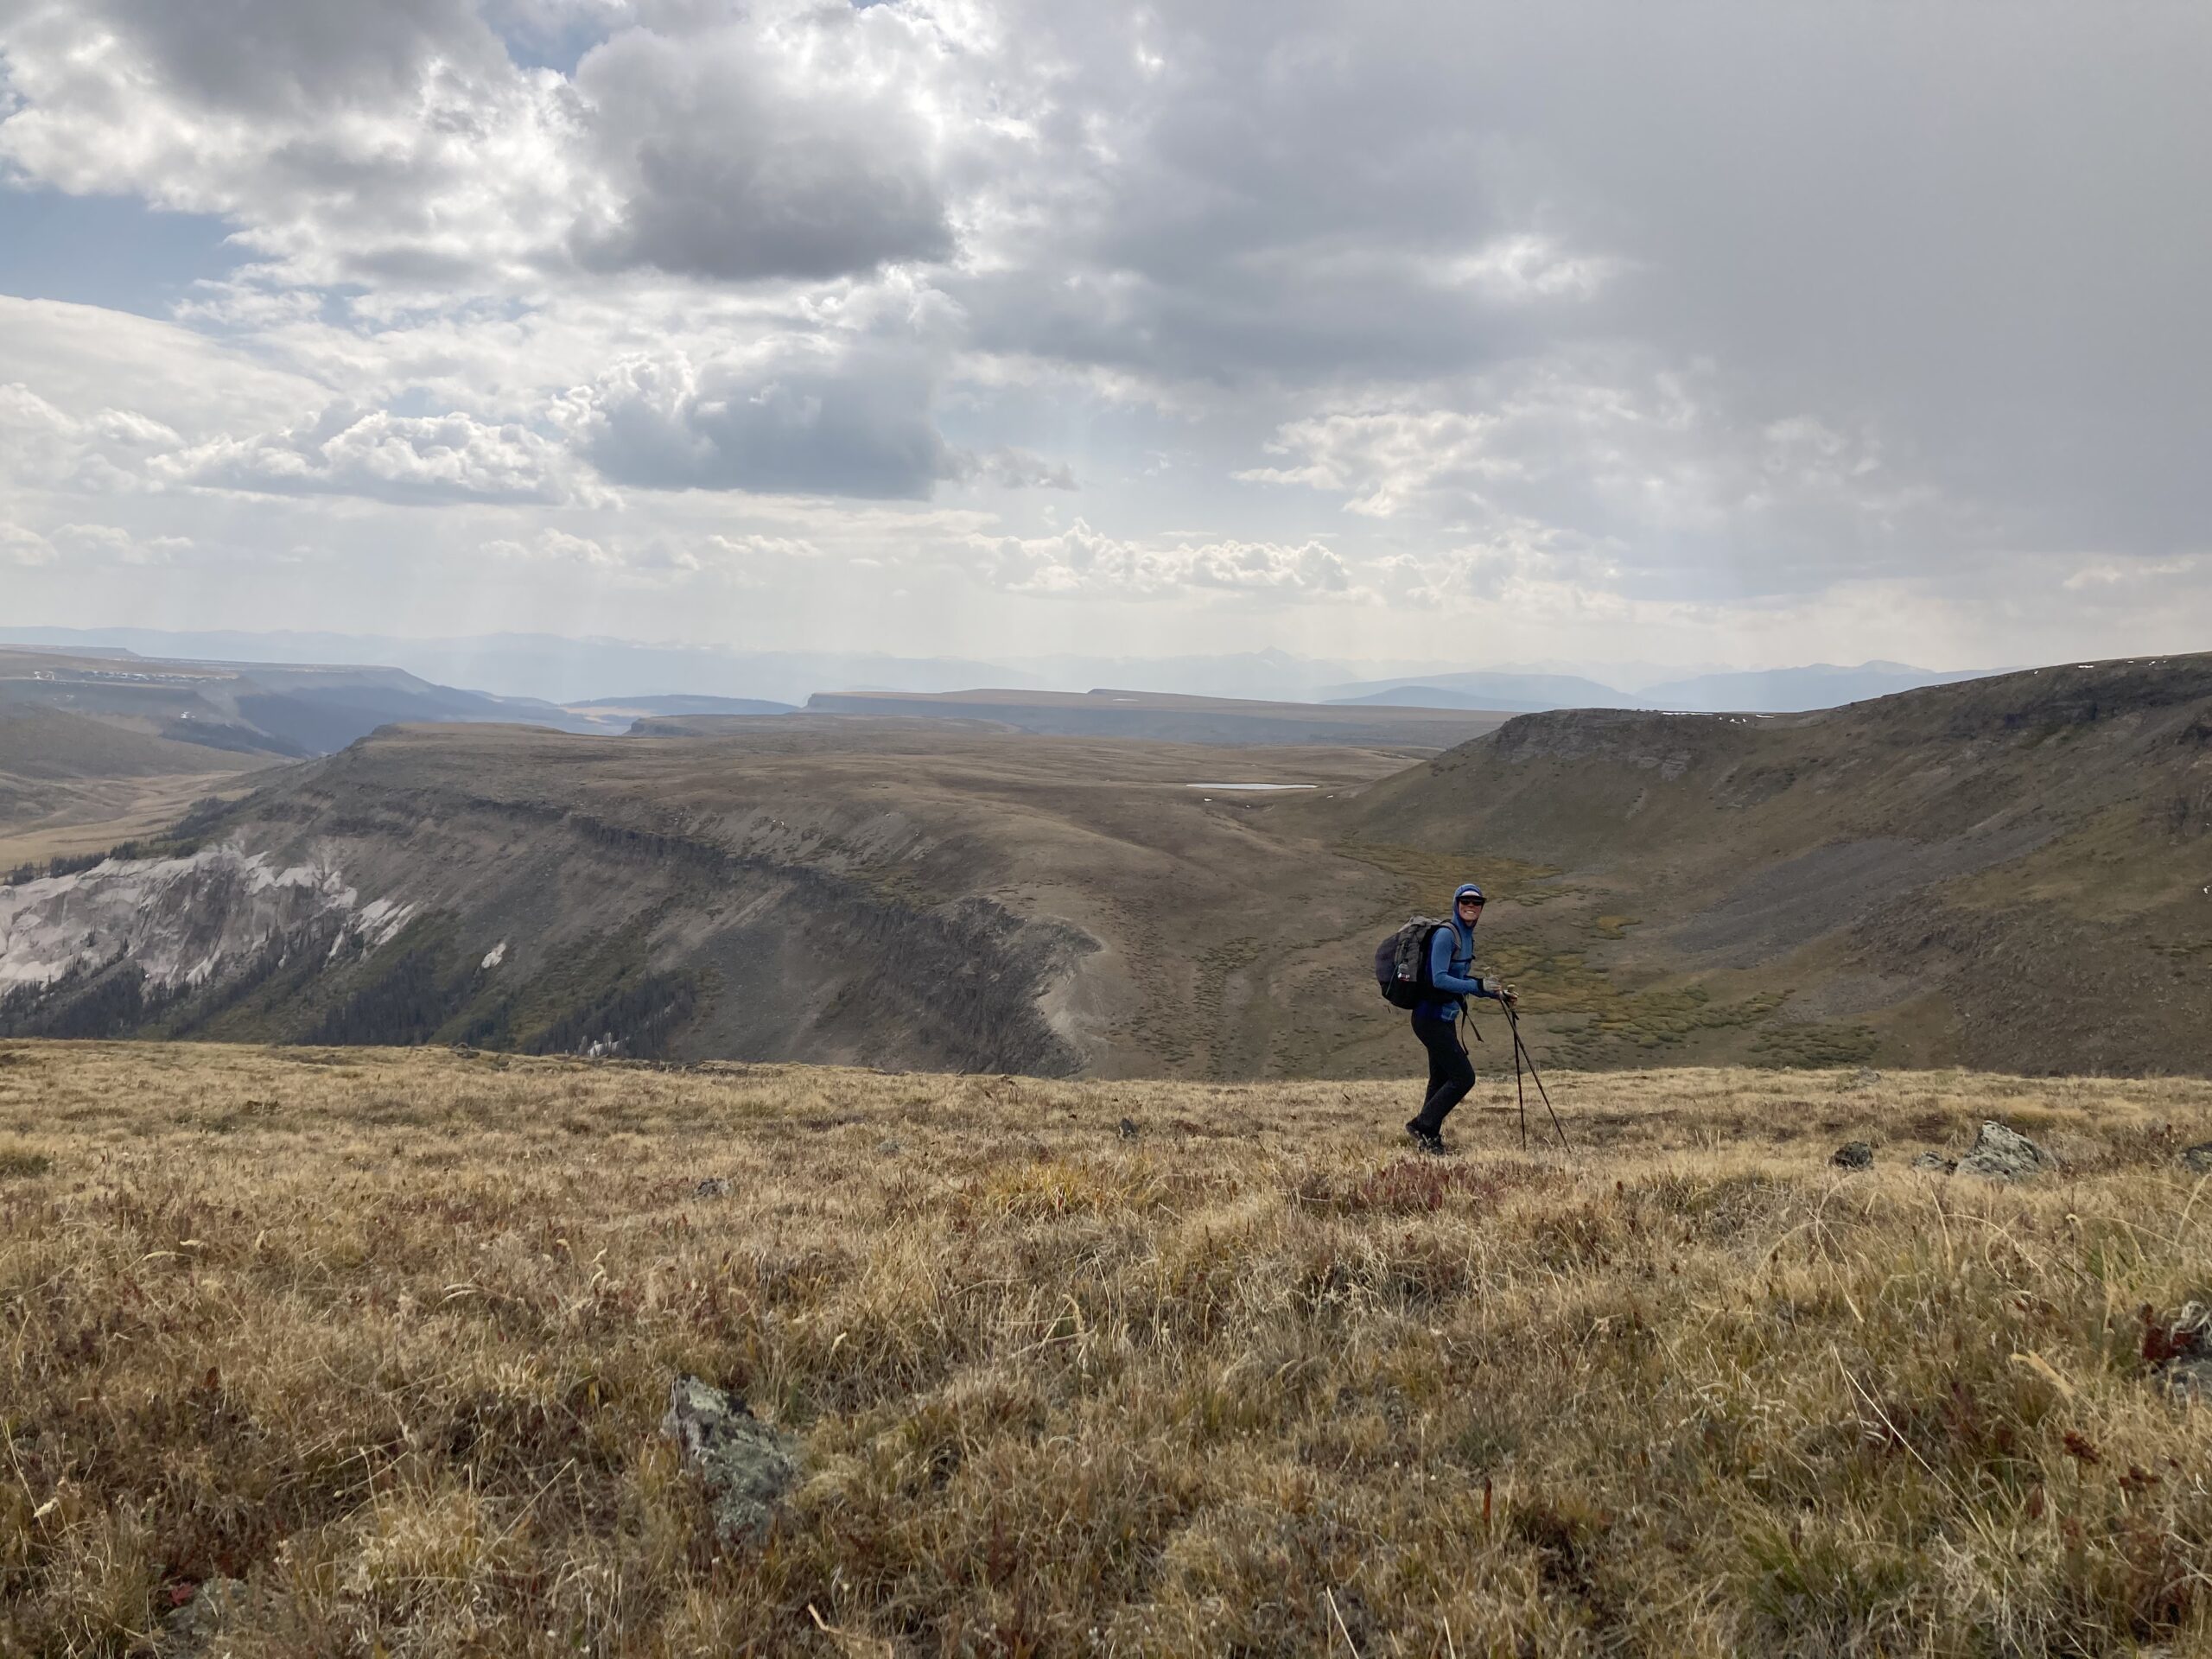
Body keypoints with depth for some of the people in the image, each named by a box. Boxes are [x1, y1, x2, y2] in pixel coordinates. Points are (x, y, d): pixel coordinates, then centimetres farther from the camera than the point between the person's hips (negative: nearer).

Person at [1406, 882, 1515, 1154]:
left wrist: (1497, 993, 14)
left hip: (1445, 1018, 9)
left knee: (1441, 1079, 13)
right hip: (1431, 1017, -9)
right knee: (1463, 1077, -9)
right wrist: (1479, 984, -27)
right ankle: (1422, 1126, 1)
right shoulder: (1446, 935, -17)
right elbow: (1439, 979, -24)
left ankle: (1429, 1138, 20)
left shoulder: (1467, 937, 12)